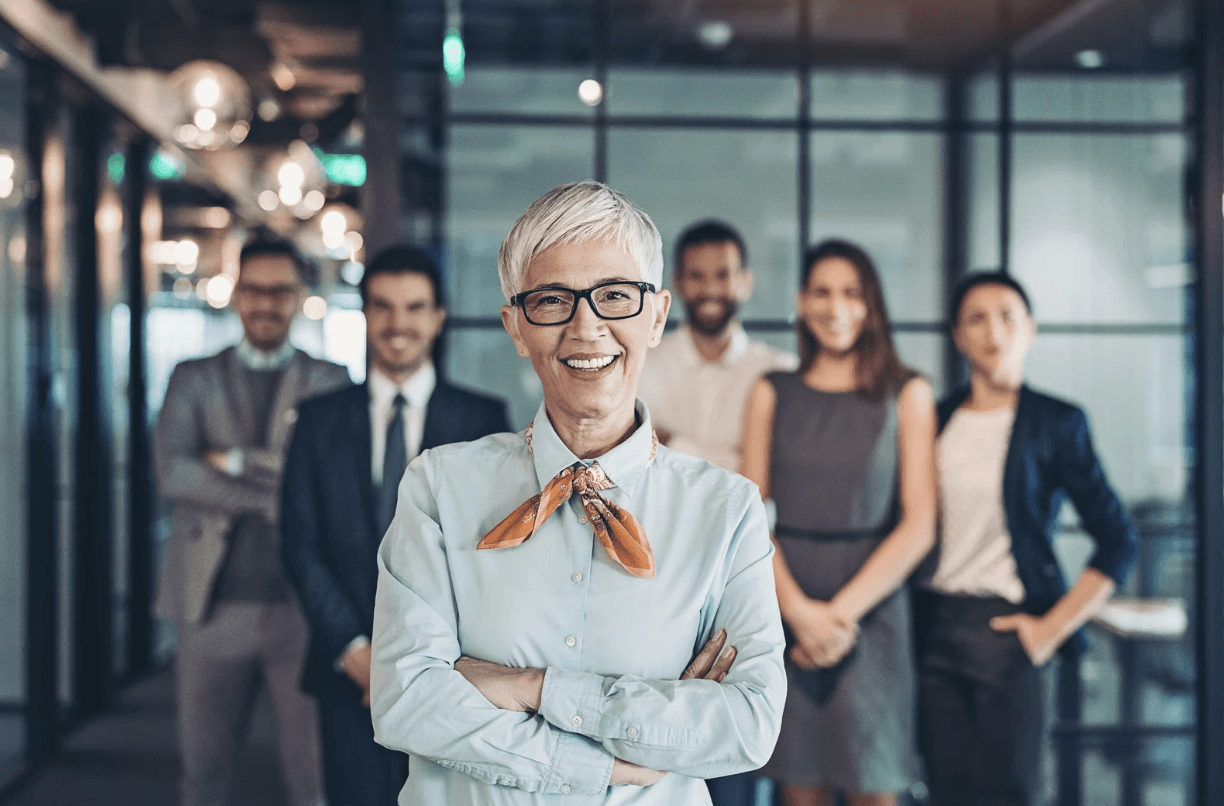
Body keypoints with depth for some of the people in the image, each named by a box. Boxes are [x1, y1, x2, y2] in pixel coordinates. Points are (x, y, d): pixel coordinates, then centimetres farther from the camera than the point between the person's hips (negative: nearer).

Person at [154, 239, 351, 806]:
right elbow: (173, 475, -7)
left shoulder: (332, 383, 6)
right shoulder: (194, 379, 9)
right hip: (215, 605, 1)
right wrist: (283, 492, -13)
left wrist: (238, 461, -10)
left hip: (306, 608, -1)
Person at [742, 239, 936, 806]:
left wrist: (844, 610, -10)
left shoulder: (906, 394, 4)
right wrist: (799, 609, -11)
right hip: (787, 607, 1)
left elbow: (919, 526, -2)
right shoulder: (773, 393, 9)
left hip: (872, 608, -1)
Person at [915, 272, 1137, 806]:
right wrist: (908, 619, 5)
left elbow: (1118, 542, -2)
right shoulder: (935, 418, 10)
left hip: (1003, 627, -3)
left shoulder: (1056, 422, -1)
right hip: (933, 625, 4)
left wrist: (1053, 628, -7)